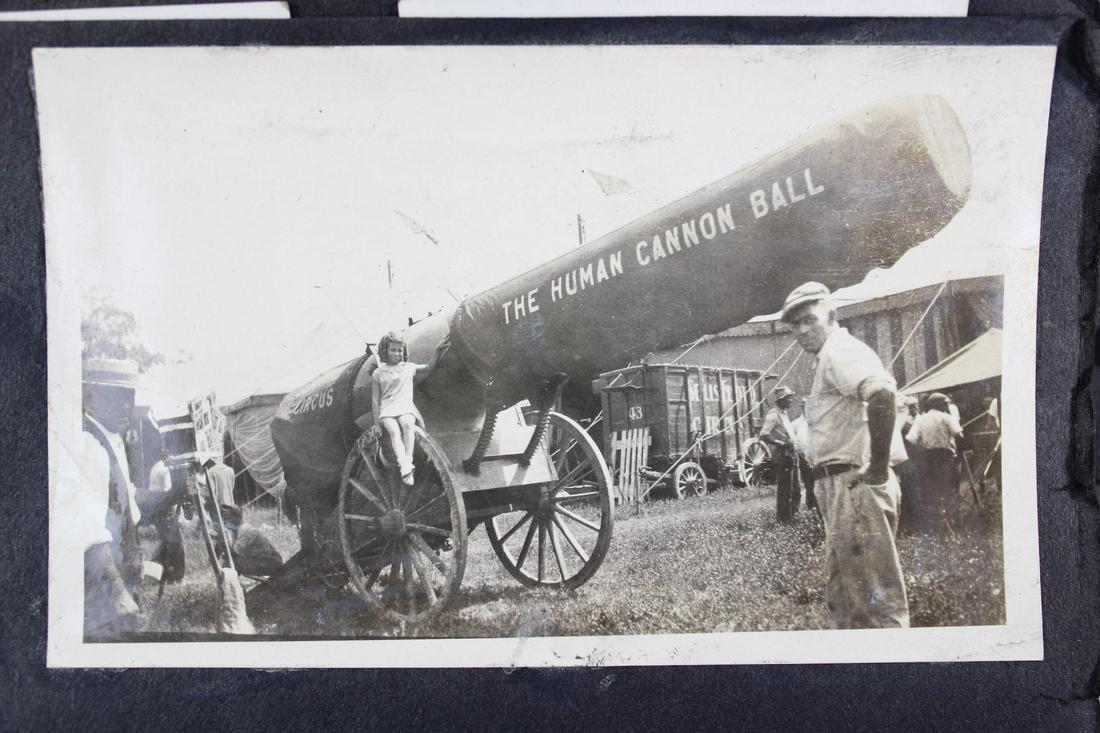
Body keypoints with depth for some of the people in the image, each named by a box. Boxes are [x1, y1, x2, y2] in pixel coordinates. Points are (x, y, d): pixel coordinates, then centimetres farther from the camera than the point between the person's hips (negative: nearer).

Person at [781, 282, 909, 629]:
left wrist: (878, 468, -24)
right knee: (843, 595, 17)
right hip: (843, 487, 11)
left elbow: (882, 393, -30)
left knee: (873, 595, -8)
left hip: (855, 484, -11)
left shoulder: (839, 350, -10)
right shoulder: (829, 358, 22)